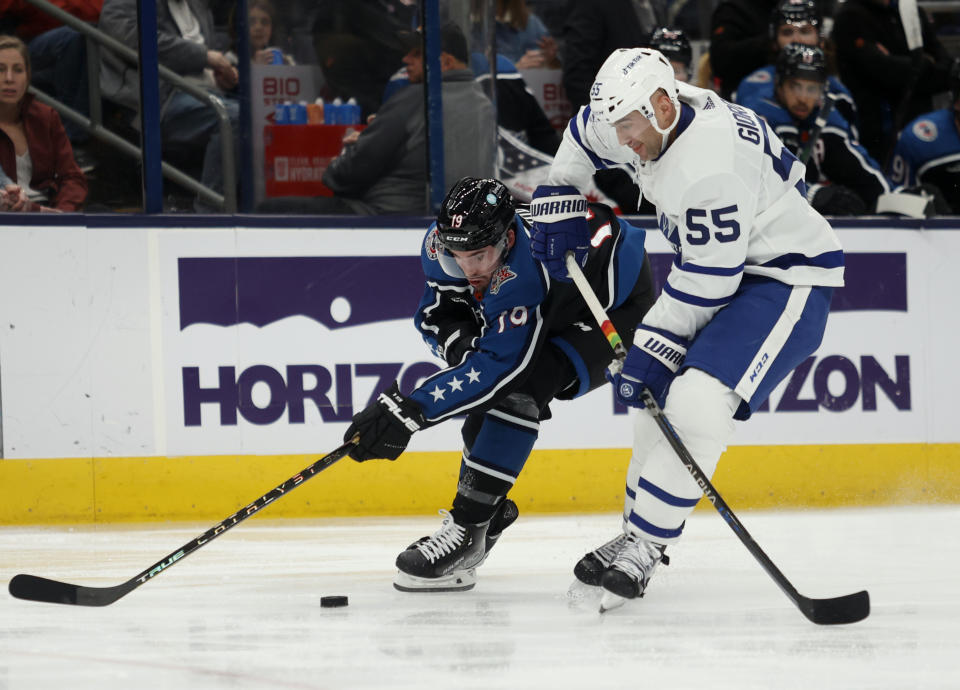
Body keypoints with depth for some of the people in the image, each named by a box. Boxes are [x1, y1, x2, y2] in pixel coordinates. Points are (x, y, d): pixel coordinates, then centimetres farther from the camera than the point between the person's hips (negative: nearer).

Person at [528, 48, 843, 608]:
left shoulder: (710, 163, -32)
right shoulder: (650, 120, -4)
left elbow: (705, 280, -27)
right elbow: (586, 134, 21)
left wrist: (650, 351, -21)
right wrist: (561, 206, 13)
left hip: (788, 277, -10)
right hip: (717, 268, 10)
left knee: (698, 405, -23)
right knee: (660, 398, 11)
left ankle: (645, 546, -14)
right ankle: (637, 536, 22)